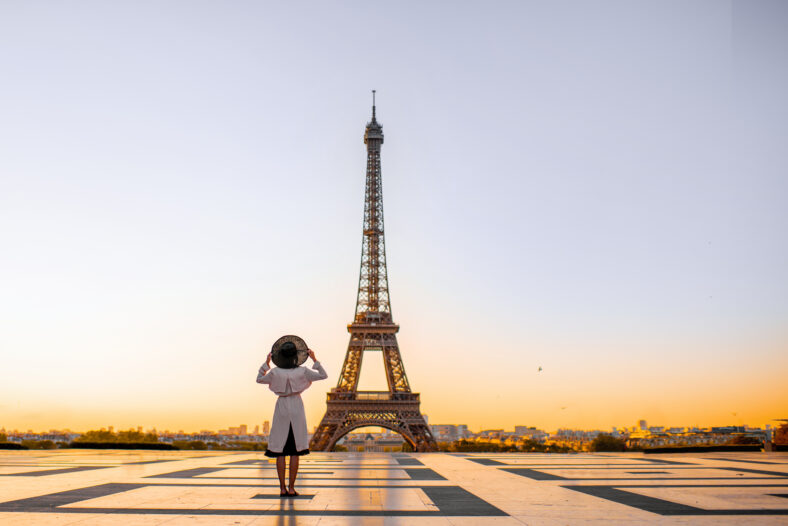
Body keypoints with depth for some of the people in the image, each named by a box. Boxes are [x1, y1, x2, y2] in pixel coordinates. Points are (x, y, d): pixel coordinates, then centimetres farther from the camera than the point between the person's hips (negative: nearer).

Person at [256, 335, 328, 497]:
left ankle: (282, 488, 3)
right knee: (295, 450, 4)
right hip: (296, 408, 0)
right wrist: (314, 359, 3)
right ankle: (291, 488, 3)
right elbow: (323, 375, 1)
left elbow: (259, 379, 9)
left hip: (281, 408, 0)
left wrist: (266, 362, 12)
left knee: (280, 450, 5)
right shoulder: (302, 371, -10)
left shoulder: (275, 372, -10)